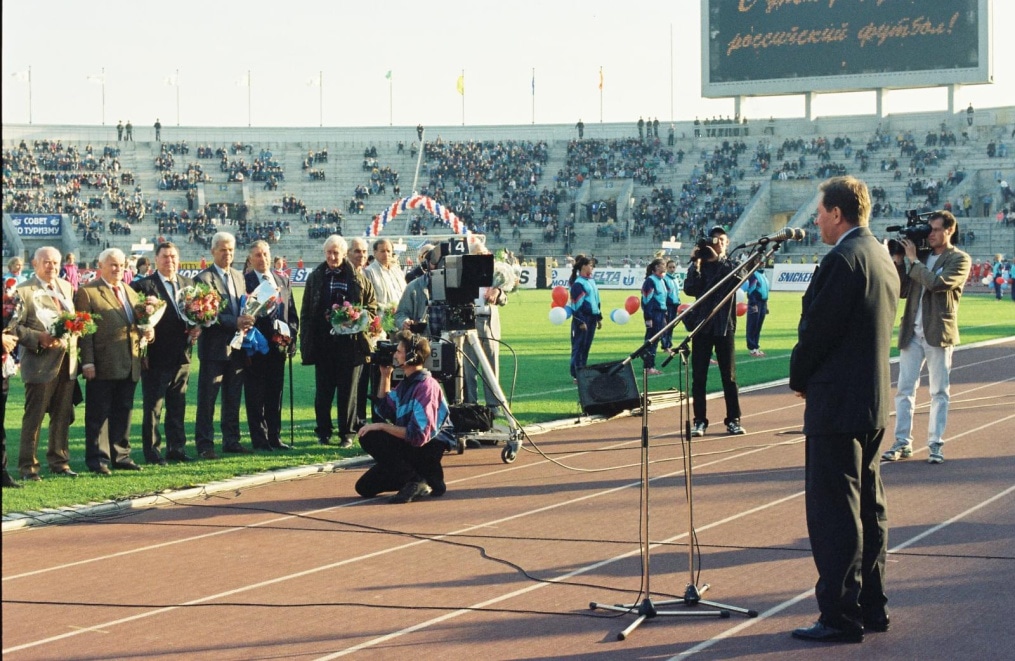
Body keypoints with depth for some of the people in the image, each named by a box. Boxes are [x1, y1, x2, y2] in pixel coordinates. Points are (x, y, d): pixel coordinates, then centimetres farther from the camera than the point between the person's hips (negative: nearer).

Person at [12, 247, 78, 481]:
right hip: (40, 363, -6)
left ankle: (59, 461, 22)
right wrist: (39, 338, -22)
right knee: (33, 417, -1)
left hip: (67, 362, 6)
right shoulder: (23, 291, -7)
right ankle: (27, 465, 5)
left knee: (62, 417, 12)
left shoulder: (66, 287, 14)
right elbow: (16, 327, -10)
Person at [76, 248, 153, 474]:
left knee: (123, 413, 12)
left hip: (129, 366, 7)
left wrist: (148, 330, 1)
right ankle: (98, 459, 5)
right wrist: (87, 362, -16)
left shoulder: (130, 292, 18)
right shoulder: (87, 292, -4)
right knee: (99, 414, 0)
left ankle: (121, 456, 20)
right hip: (102, 366, -7)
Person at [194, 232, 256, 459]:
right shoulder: (204, 278, -7)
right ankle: (205, 445, 1)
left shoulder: (239, 277, 16)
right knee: (207, 400, -2)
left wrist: (246, 322, -2)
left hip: (237, 347, 7)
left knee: (233, 399, 11)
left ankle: (231, 441, 19)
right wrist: (235, 323, -22)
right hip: (214, 347, -7)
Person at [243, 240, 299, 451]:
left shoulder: (283, 280, 13)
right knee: (256, 396, 0)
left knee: (275, 394, 10)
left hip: (278, 345, 5)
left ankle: (275, 437, 16)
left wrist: (290, 334, 1)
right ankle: (260, 439, 5)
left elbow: (292, 312, 15)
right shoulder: (244, 281, -4)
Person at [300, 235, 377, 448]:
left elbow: (372, 305, 11)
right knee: (323, 391, 4)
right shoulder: (315, 277, 9)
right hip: (323, 343, 1)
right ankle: (323, 432, 13)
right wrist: (305, 341, 1)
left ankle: (347, 434, 10)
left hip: (350, 342, -1)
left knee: (348, 391, 3)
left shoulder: (358, 278, 5)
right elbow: (306, 312, 9)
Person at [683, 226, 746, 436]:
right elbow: (689, 289, -7)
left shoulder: (730, 265, 9)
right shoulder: (699, 266, 7)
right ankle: (700, 421, 4)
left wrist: (718, 258, -18)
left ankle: (733, 420, 6)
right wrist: (696, 263, -13)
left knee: (729, 375, 1)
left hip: (724, 326, 0)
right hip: (702, 325, 0)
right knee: (698, 376, 0)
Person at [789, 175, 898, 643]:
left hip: (837, 403, -10)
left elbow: (816, 329, -18)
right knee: (867, 508, 15)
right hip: (874, 400, 10)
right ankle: (871, 608, 21)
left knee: (833, 513, -5)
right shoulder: (882, 258, 13)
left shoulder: (843, 259, -17)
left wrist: (799, 379, 0)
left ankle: (840, 616, -3)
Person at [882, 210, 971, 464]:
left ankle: (936, 444, 7)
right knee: (905, 389, 2)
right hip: (912, 333, 5)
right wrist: (898, 261, 0)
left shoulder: (959, 259, -2)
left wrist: (913, 260, -13)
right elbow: (902, 291, 10)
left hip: (938, 334, -4)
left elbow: (939, 283, -19)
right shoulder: (920, 255, 12)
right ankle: (902, 443, 6)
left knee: (939, 392, 3)